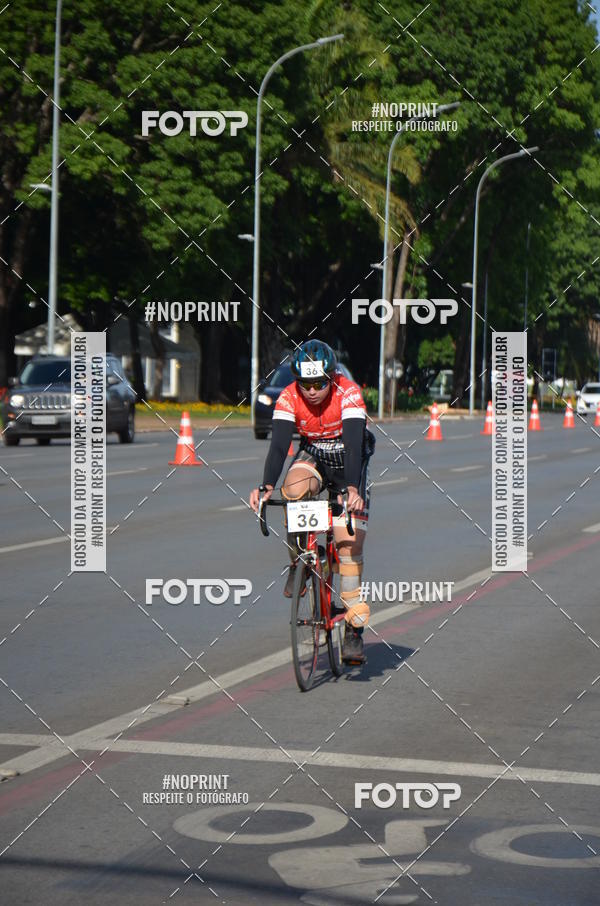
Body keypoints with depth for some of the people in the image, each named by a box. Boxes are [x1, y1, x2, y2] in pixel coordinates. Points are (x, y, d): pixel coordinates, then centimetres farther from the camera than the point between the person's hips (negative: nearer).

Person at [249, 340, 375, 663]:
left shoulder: (348, 393, -28)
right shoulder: (289, 398, -21)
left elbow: (354, 444, -36)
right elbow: (278, 445, -28)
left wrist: (353, 488, -51)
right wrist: (266, 486, -45)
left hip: (348, 461, -2)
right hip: (312, 456, 2)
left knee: (349, 540, -12)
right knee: (293, 490, -34)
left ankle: (354, 628, -6)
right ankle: (299, 561, -8)